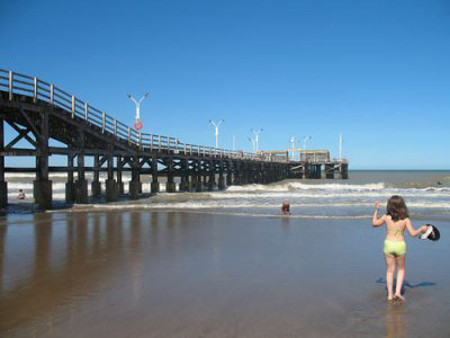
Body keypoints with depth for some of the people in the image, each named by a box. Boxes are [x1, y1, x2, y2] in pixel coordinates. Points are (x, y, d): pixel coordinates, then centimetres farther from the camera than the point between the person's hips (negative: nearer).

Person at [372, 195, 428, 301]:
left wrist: (376, 210, 19)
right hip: (400, 245, -1)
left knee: (390, 270, 11)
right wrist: (421, 229, 10)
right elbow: (413, 234, -8)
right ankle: (398, 291, 6)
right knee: (401, 269, 19)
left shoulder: (386, 217, -4)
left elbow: (374, 223, 11)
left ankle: (390, 294, 14)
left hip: (388, 244, 1)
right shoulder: (405, 220, -7)